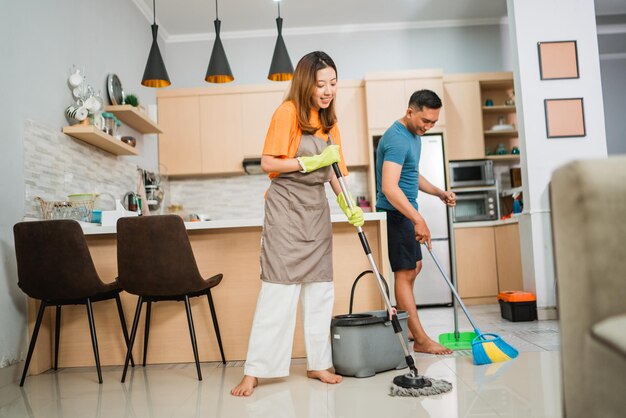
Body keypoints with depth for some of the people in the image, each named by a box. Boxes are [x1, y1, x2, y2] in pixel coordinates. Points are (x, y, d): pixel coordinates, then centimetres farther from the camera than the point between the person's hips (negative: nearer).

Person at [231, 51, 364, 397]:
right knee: (278, 289, -8)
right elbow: (267, 163, -12)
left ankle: (318, 363, 19)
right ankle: (254, 371, 1)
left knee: (320, 288, 7)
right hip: (286, 206, -7)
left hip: (317, 209, 7)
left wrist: (349, 207, -2)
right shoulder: (288, 111, -8)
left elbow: (334, 170, 12)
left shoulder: (328, 120, 12)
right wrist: (312, 161, -20)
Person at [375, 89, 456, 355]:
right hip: (395, 213, -11)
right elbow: (389, 188, -32)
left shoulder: (414, 135, 12)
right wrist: (418, 220, -37)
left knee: (414, 266, 17)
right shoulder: (397, 139, -21)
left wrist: (439, 193, 12)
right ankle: (421, 340, -2)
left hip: (406, 213, 11)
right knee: (405, 272, -7)